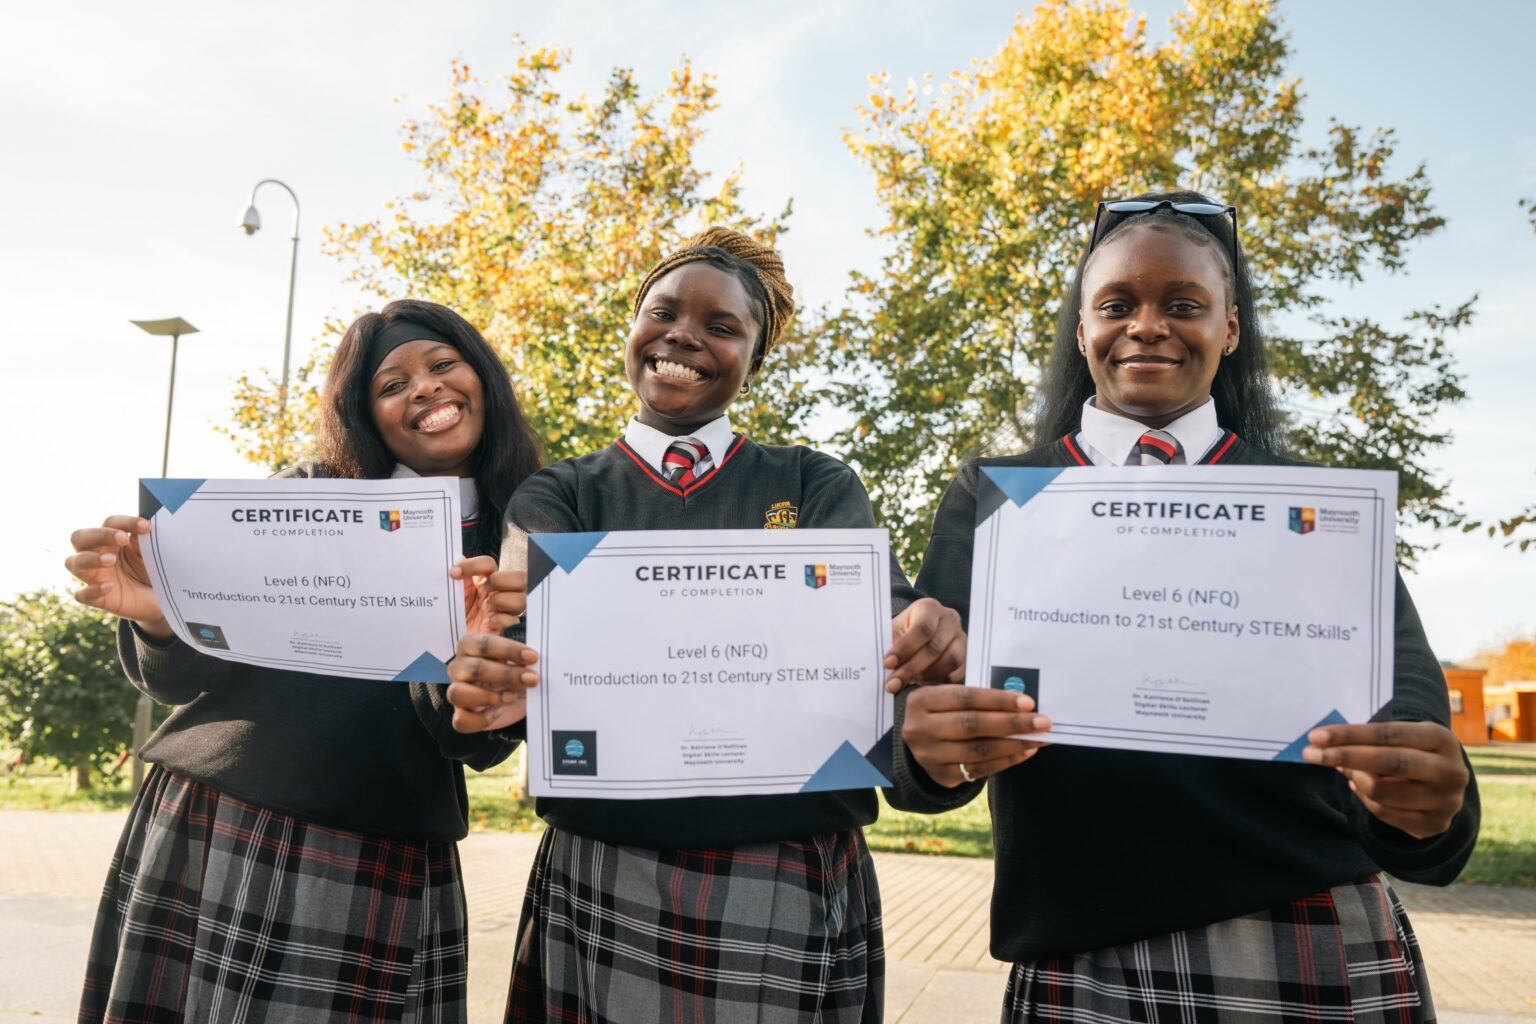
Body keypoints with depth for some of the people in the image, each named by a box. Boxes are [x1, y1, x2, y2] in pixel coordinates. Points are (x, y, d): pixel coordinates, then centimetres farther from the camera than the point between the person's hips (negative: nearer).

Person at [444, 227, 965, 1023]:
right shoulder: (557, 496, 5)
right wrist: (491, 670, -37)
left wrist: (922, 640, -36)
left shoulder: (816, 485, 5)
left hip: (798, 887, 1)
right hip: (603, 881, 0)